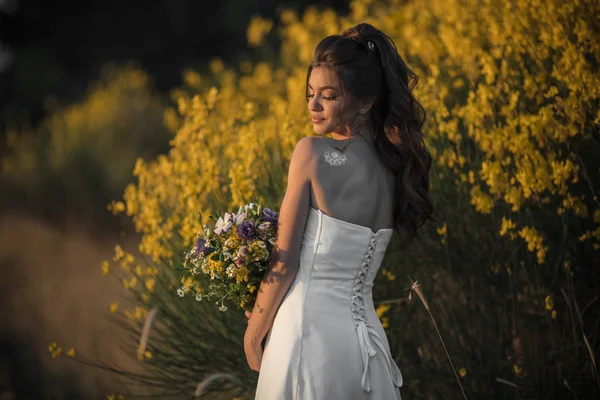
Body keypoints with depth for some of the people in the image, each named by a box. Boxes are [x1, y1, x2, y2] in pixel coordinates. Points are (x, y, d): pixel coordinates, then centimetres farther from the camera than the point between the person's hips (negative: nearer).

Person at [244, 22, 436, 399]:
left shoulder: (312, 152, -11)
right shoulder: (395, 167, 7)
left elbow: (285, 262, -10)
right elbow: (346, 259, 11)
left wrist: (254, 334, 3)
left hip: (309, 331, -6)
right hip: (365, 332, 6)